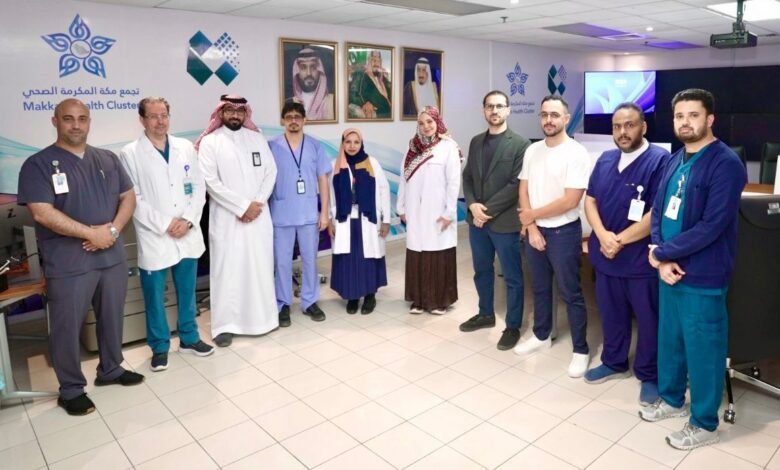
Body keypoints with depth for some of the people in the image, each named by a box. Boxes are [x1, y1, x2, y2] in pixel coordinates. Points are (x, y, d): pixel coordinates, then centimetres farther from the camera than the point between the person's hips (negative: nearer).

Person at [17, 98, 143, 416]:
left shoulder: (108, 160, 9)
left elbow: (128, 196, 7)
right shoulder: (38, 164, -6)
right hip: (68, 263, -4)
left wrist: (113, 230, -10)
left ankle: (111, 369, 35)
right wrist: (91, 233, -17)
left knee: (112, 318, 16)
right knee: (67, 327, 6)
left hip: (113, 256, 5)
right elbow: (42, 213, -15)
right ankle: (71, 390, 22)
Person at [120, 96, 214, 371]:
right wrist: (165, 224, -14)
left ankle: (189, 338, 31)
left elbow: (199, 188, 5)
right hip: (155, 238, -3)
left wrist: (188, 220, -8)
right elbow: (133, 199, -8)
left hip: (187, 235, 3)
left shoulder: (186, 148, 7)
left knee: (187, 292, 15)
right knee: (155, 296, 7)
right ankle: (159, 347, 24)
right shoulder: (131, 154, -4)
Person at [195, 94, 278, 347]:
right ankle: (225, 324, 7)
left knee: (260, 266, 8)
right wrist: (242, 206, -13)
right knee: (227, 269, -1)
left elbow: (270, 171, 6)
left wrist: (258, 203, -8)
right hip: (226, 218, -3)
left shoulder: (257, 138, 11)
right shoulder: (210, 142, -1)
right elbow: (210, 181, -9)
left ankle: (262, 317, 21)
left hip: (258, 215, 3)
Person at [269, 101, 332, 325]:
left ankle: (310, 302, 24)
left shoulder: (315, 146, 2)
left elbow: (323, 180, 4)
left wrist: (325, 211, 0)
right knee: (282, 262, 6)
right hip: (281, 214, -1)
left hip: (309, 213, 1)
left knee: (310, 259, 10)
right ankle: (283, 304, 19)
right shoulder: (272, 147, -1)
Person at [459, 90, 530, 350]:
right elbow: (467, 177, 9)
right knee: (482, 270, 18)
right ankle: (486, 314, 37)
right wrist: (472, 205, -8)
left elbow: (516, 185, -14)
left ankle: (513, 327, 20)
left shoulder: (520, 144, -8)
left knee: (512, 277, 6)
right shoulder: (476, 142, 10)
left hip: (504, 221, -5)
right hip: (476, 219, 6)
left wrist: (488, 210, -16)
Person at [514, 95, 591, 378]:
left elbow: (570, 201, -20)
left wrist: (532, 215, -11)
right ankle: (541, 335, 38)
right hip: (534, 230, 6)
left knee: (571, 294, 4)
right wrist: (531, 227, -7)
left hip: (564, 232, -6)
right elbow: (524, 191, 4)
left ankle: (580, 350, 18)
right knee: (540, 288, 19)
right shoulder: (532, 151, 4)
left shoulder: (577, 153, -15)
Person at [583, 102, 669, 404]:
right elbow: (590, 201, 7)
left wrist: (619, 240, -15)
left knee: (648, 320, 11)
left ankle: (649, 375, 28)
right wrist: (603, 235, -10)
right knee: (611, 315, 19)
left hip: (642, 260, -6)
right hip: (605, 256, 6)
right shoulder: (605, 160, 8)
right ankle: (613, 363, 39)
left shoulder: (660, 160, -13)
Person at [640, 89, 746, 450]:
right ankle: (672, 398, 41)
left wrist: (662, 252, -15)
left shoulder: (726, 163, -15)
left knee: (703, 349, 7)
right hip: (670, 272, 7)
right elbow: (658, 210, 7)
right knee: (669, 339, 20)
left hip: (702, 278, -7)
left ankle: (704, 423, 25)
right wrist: (662, 258, -8)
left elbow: (711, 226, -22)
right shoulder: (675, 160, 9)